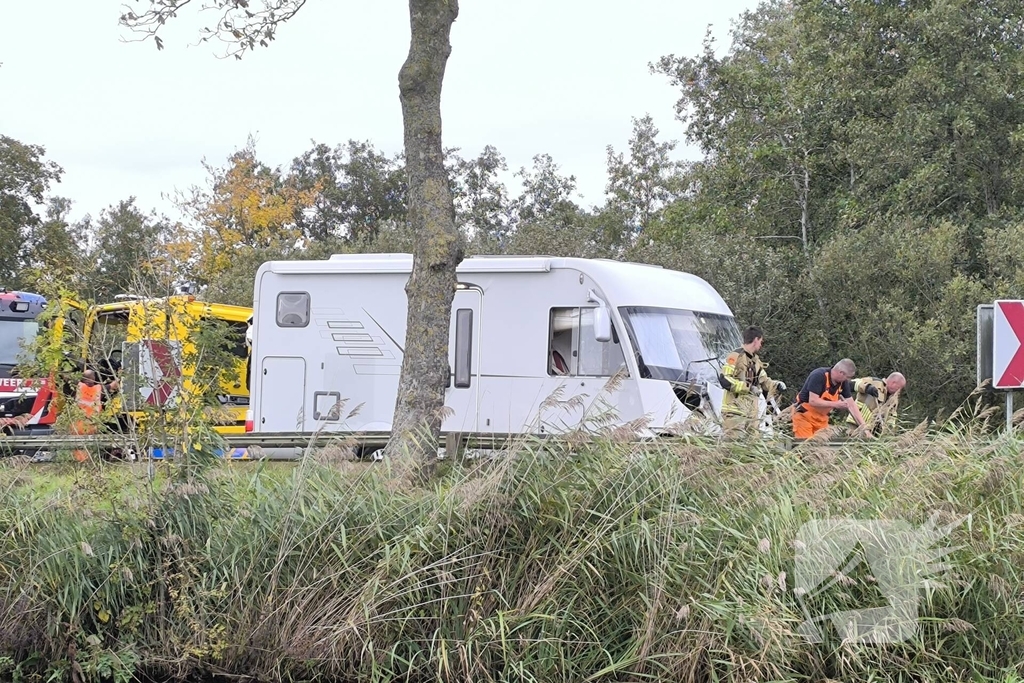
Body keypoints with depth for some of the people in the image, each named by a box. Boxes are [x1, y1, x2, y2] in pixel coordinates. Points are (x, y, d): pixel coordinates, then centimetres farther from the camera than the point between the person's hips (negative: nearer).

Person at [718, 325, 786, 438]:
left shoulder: (756, 360, 20)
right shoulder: (736, 357, -10)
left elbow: (764, 381, 29)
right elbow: (724, 380, -20)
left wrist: (776, 385, 7)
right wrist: (748, 387, -19)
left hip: (752, 412, 9)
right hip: (735, 411, -9)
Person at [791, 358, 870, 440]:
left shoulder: (843, 382, -5)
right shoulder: (818, 376, -25)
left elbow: (851, 405, -1)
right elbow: (813, 401, -30)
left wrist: (863, 427, -7)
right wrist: (836, 404, -28)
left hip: (822, 418, 6)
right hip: (804, 415, -6)